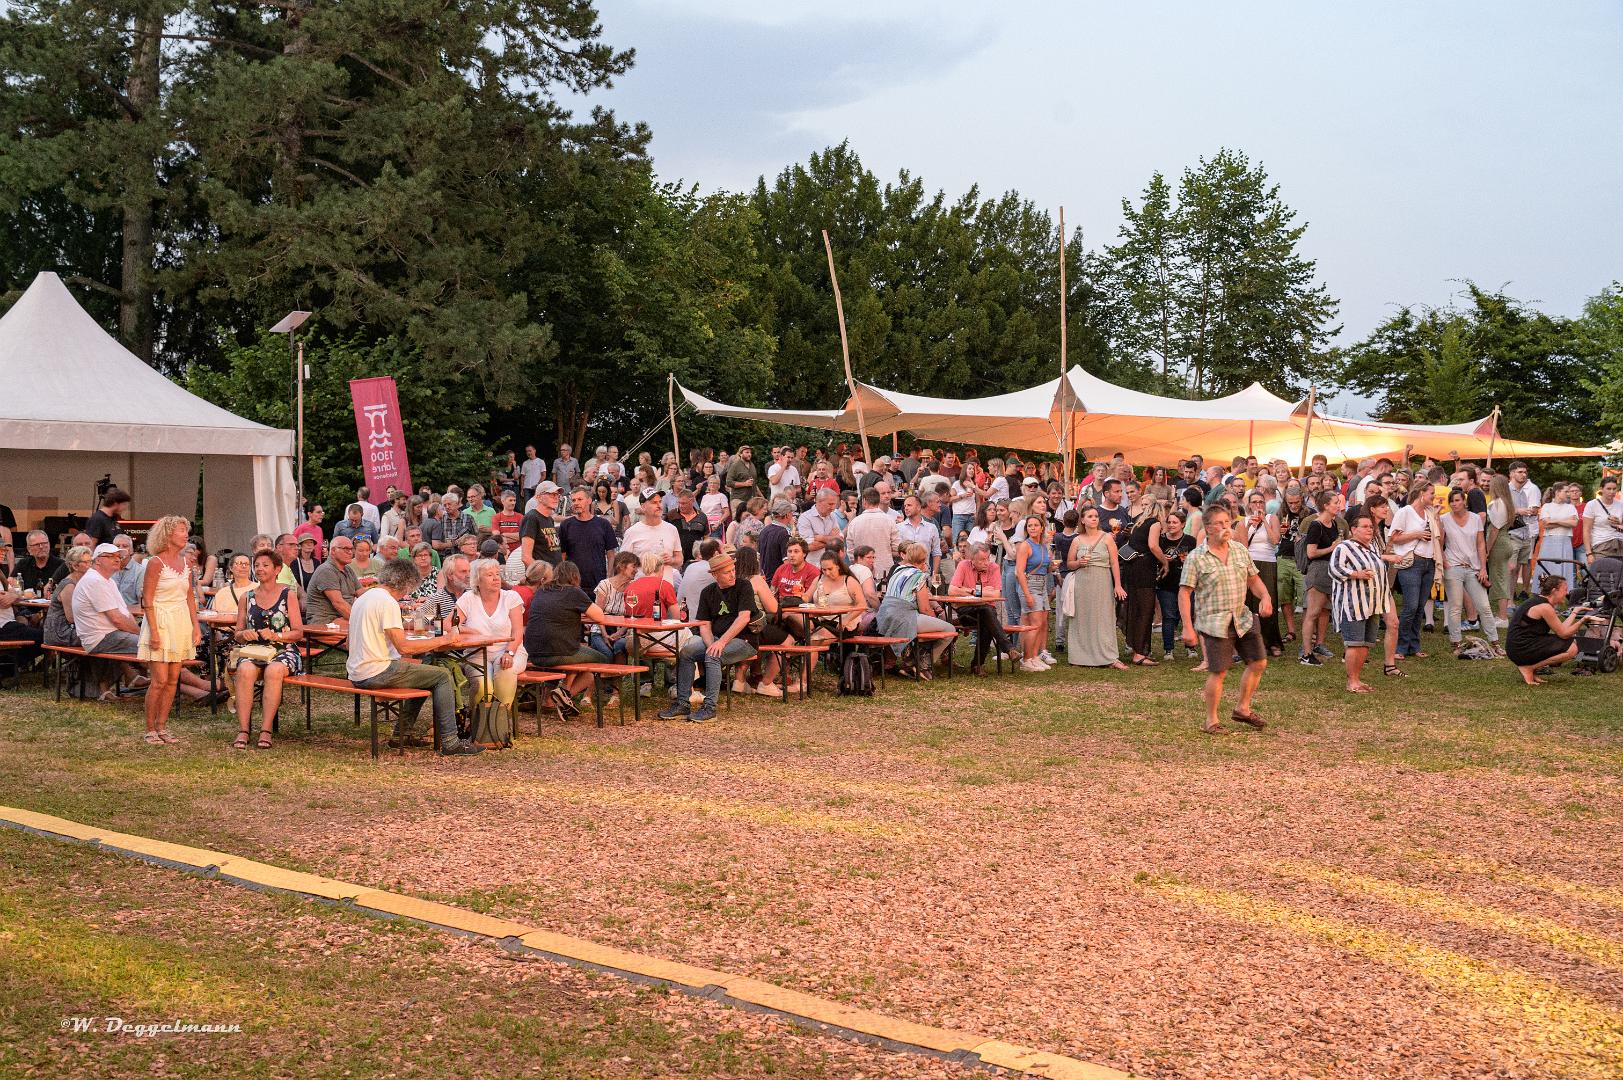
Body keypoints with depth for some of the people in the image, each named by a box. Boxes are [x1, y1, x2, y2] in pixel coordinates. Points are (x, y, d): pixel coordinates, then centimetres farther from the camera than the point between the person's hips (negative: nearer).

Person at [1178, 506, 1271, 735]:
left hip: (1243, 618, 6)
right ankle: (1211, 720, 12)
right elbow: (1184, 593, -10)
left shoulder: (1241, 551, 8)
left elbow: (1253, 580, 17)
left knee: (1259, 662, 7)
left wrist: (1265, 597, -5)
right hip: (1214, 623, -6)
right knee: (1218, 672, -3)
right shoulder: (1196, 558, -9)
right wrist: (1187, 627, -15)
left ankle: (1242, 708, 25)